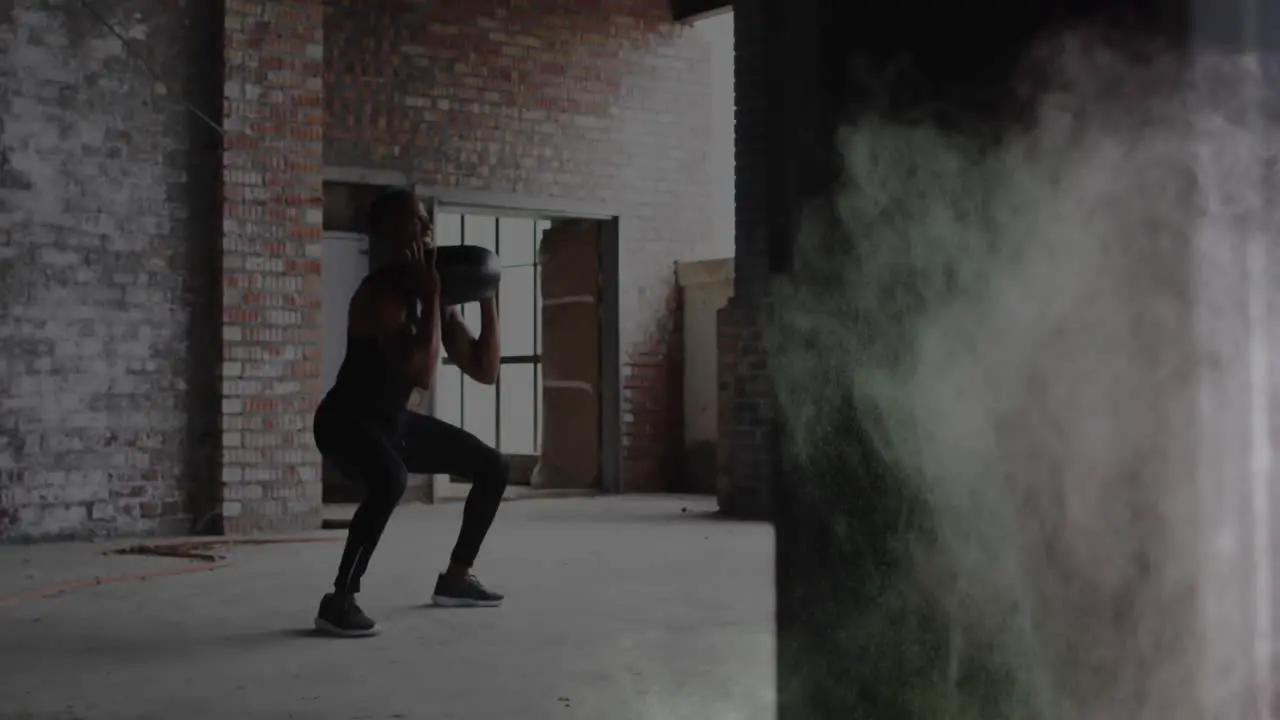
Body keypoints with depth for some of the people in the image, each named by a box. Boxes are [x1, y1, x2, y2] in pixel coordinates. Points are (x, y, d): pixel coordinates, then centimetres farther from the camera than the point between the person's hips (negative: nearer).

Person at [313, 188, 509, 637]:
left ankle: (455, 579, 23)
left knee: (493, 467, 11)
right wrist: (430, 296, -32)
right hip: (347, 420, -9)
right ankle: (339, 601, -27)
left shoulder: (435, 294, 2)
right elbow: (423, 375, -37)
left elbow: (485, 371, 3)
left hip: (394, 422, 9)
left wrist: (487, 300, -4)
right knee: (391, 480, -40)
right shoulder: (380, 293, -24)